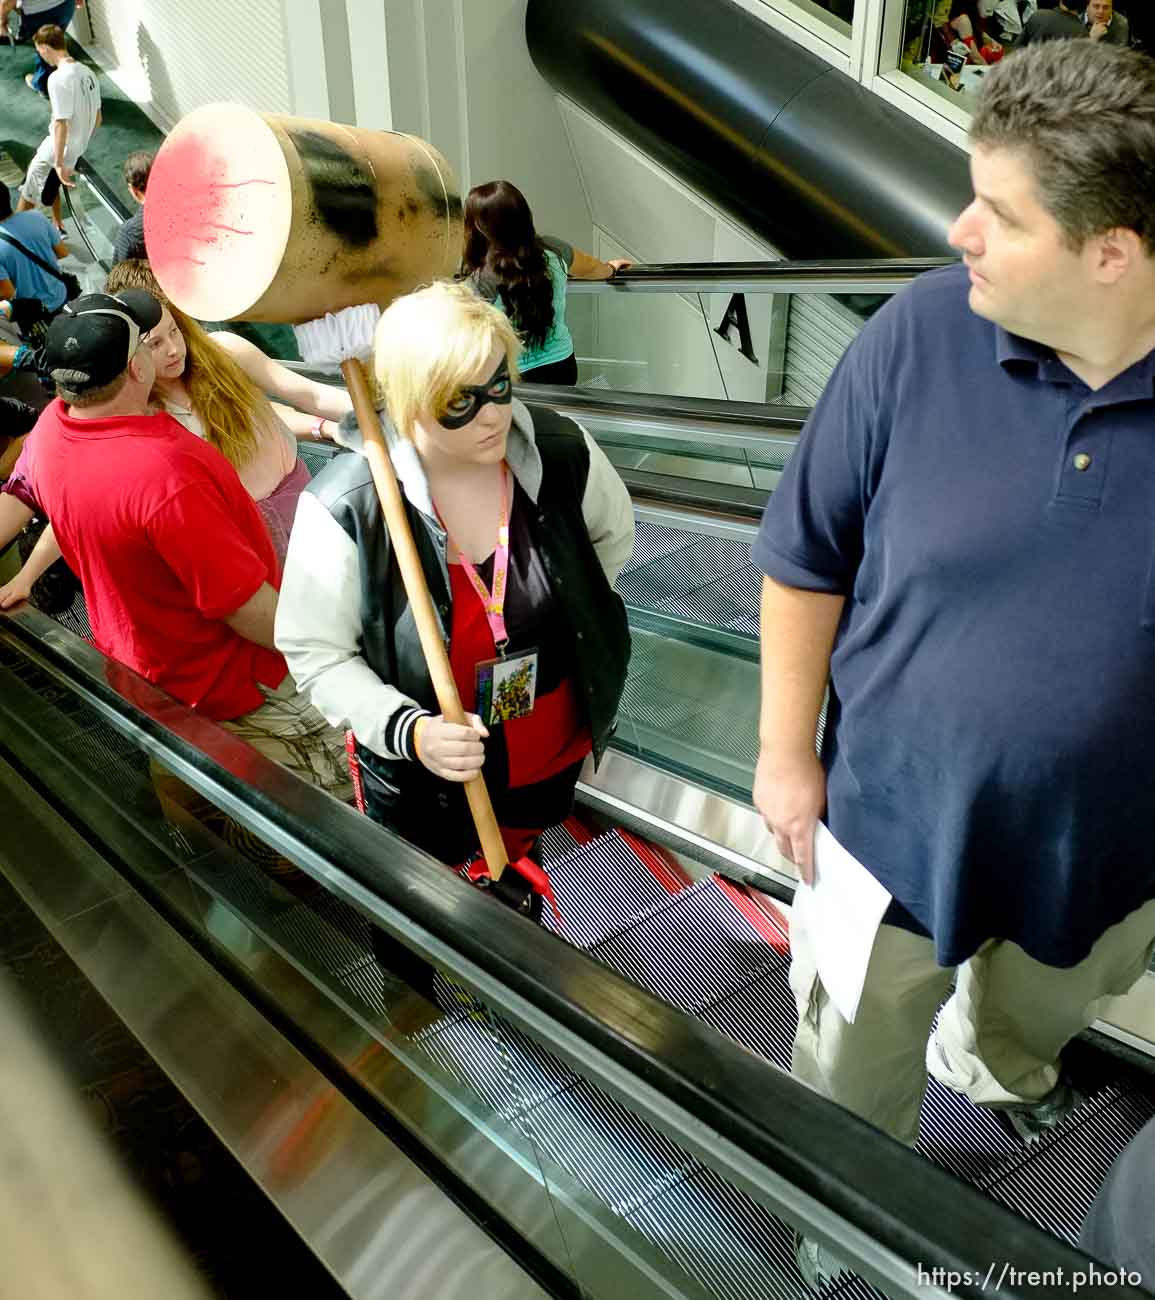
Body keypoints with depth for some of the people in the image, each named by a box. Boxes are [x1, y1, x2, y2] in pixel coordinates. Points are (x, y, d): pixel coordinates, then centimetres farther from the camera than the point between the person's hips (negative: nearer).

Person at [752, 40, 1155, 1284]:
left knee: (1037, 1009, 35)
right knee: (847, 1081, 22)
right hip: (893, 816, -1)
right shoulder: (918, 334, -21)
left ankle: (991, 1063, 72)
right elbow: (808, 559, -11)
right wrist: (786, 752, -8)